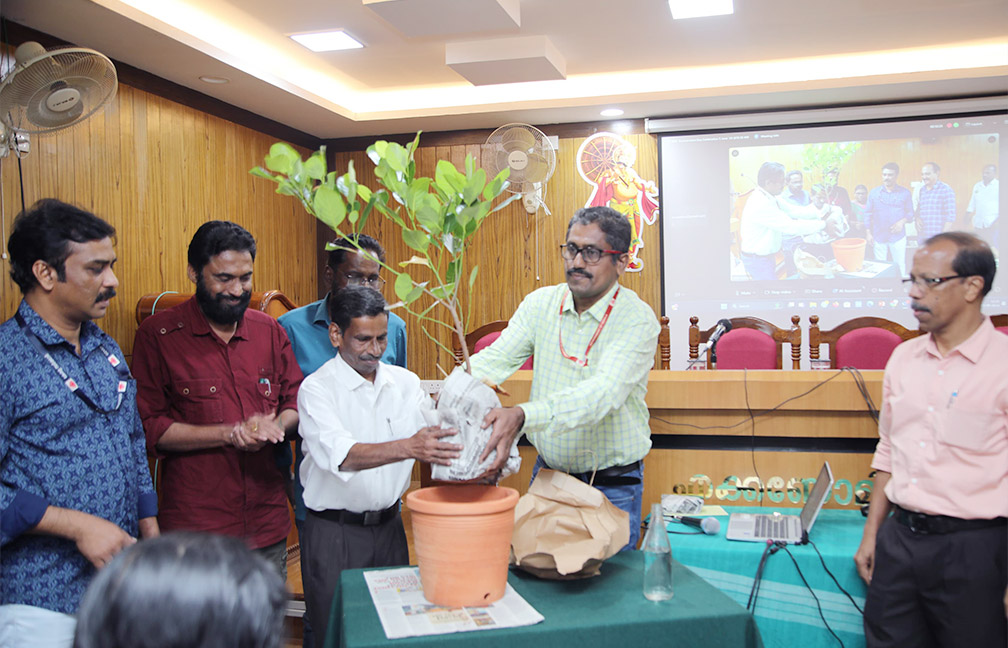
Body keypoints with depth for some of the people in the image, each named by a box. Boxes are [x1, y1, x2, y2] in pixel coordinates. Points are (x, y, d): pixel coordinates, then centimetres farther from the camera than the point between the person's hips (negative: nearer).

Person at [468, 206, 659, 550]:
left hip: (613, 486, -4)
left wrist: (522, 415, -45)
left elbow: (603, 393, -31)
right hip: (548, 472, 4)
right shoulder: (540, 304, 0)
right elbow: (495, 358, -8)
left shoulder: (637, 319, -16)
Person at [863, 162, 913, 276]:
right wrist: (868, 233, 2)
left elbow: (910, 212, 7)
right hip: (878, 237, 1)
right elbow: (867, 214, 7)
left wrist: (902, 222, -13)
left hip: (898, 237, -1)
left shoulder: (905, 193, 2)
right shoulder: (873, 193, 3)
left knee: (900, 266, 1)